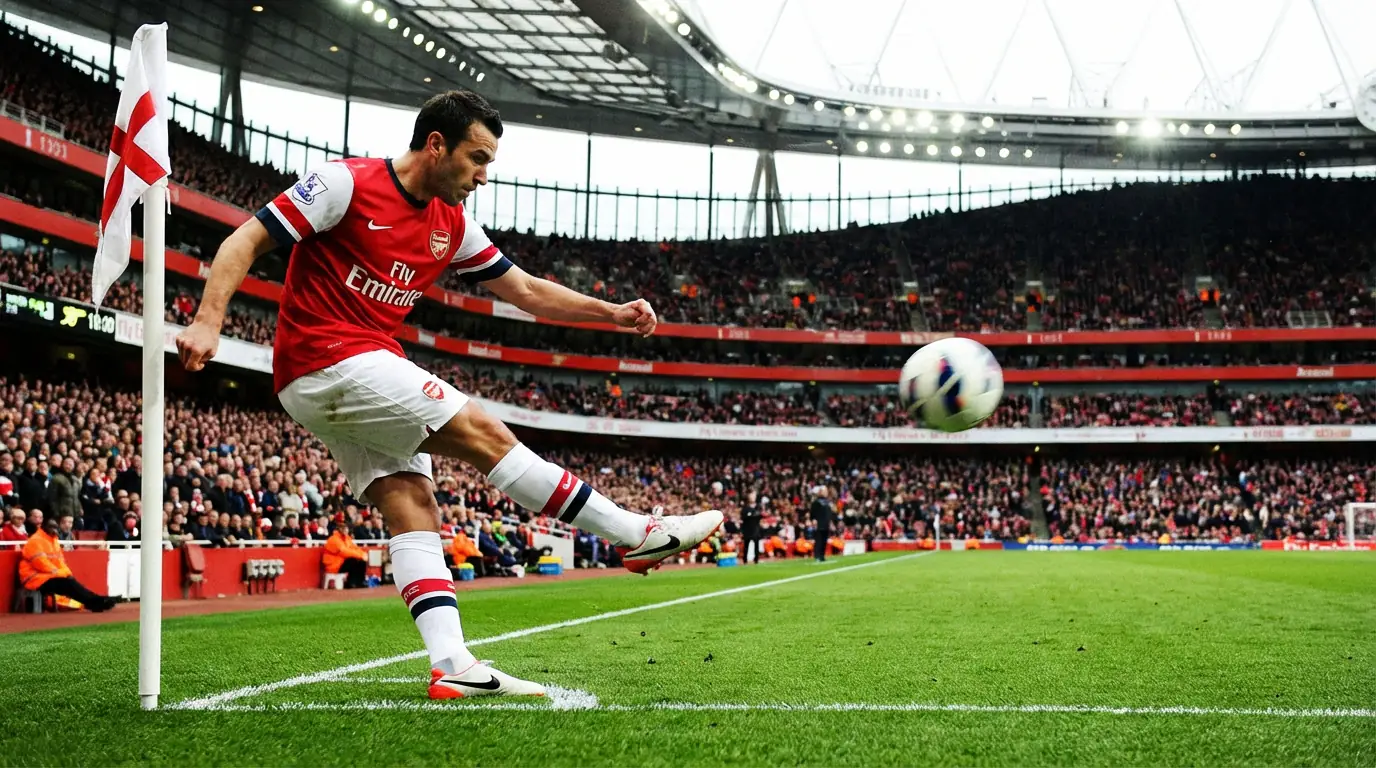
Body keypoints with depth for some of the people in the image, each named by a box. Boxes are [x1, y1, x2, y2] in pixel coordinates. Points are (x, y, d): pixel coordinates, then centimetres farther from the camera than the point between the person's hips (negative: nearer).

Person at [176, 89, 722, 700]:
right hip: (327, 359, -9)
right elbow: (246, 241, -12)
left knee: (413, 507, -4)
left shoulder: (451, 225, 11)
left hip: (365, 366, 9)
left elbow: (526, 290, 17)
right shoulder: (347, 183, -11)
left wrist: (613, 313, 6)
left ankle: (451, 665, -11)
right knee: (485, 436, -11)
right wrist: (208, 321, -25)